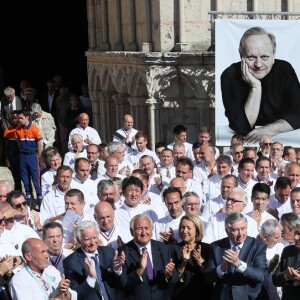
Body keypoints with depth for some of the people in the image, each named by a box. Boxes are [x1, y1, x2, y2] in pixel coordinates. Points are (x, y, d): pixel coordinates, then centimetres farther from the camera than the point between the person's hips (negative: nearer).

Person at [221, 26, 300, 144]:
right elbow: (242, 127, -20)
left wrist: (269, 130, -23)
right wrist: (256, 88, -26)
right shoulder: (230, 76, -14)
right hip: (244, 143, -3)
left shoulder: (284, 70, -7)